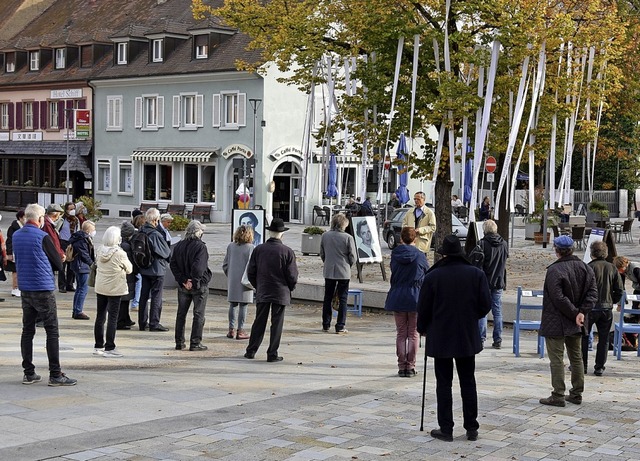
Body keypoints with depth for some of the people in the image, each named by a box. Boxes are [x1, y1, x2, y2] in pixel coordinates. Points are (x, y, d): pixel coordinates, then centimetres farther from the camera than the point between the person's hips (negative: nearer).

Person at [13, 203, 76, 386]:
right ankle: (55, 375, -5)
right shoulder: (42, 237, -12)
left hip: (25, 289, 7)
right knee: (52, 332, -3)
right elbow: (59, 264, -6)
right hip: (43, 289, -7)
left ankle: (29, 373, 13)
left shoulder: (16, 236, 7)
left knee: (27, 331, 11)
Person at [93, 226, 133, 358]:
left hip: (100, 288, 6)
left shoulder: (100, 251, -2)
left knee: (100, 317, 12)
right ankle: (109, 348, -1)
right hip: (114, 289, -6)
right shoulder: (120, 254, -18)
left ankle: (98, 346, 20)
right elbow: (129, 269, -6)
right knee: (112, 318, -1)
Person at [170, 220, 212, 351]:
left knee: (181, 314, 13)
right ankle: (195, 343, 3)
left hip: (183, 286, 5)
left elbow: (173, 264, 0)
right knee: (199, 315, 4)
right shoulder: (200, 246, -14)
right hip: (199, 286, -5)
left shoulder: (179, 246, 4)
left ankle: (179, 342, 15)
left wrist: (183, 280, -4)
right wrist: (193, 281, -14)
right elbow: (198, 267, -24)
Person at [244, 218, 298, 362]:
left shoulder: (258, 249, -2)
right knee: (277, 323, 4)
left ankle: (251, 351, 16)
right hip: (281, 293, -3)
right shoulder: (287, 252, -10)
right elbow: (292, 275, -8)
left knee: (259, 322, 12)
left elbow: (250, 272, 2)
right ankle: (272, 354, 5)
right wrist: (290, 288, 10)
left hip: (262, 292, 3)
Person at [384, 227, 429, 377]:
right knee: (413, 334, 6)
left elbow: (393, 273, 8)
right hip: (415, 297, -2)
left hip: (397, 297, 2)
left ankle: (401, 367, 9)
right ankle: (410, 366, 4)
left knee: (401, 333, 9)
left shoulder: (395, 255, -2)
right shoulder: (420, 256, -7)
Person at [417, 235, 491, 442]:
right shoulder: (476, 274, -4)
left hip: (440, 338, -2)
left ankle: (446, 429, 6)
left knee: (444, 384, 4)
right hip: (468, 337, 2)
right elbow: (486, 305, -3)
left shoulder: (433, 276, -9)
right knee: (468, 383, 11)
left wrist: (423, 329, 13)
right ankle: (472, 428, 14)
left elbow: (423, 308, -5)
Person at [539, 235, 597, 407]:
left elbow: (558, 298, -22)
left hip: (556, 323, -7)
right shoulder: (585, 268, 3)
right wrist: (581, 312, -9)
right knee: (576, 358, 16)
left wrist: (575, 313, -13)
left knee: (557, 359, 0)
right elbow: (593, 292, -1)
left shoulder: (554, 270, -18)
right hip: (576, 324, 7)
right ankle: (576, 394, 22)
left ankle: (558, 396, 1)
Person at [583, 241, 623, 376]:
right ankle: (599, 367, 11)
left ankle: (582, 365, 12)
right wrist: (611, 301, 15)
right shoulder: (612, 268, 2)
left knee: (583, 336, 9)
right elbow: (620, 289, 3)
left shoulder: (589, 267, -12)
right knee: (603, 338, 11)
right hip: (607, 308, 4)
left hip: (590, 307, -4)